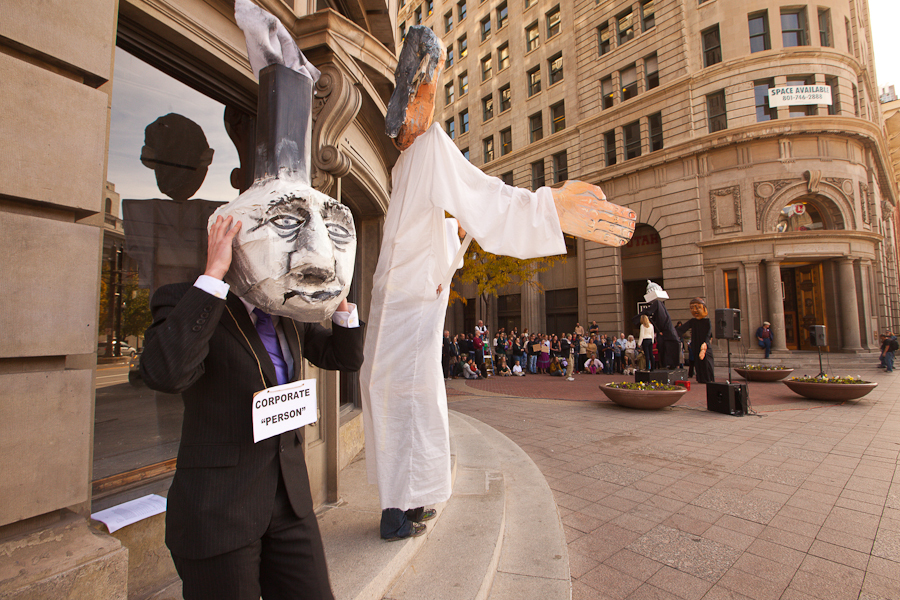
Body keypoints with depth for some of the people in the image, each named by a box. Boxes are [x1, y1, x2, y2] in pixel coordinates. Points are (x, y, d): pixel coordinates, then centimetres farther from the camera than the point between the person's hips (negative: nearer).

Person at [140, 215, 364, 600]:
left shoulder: (288, 315, 6)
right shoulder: (183, 301, -11)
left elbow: (346, 358, 8)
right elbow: (164, 373, -31)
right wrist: (213, 273, -27)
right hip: (217, 510, -5)